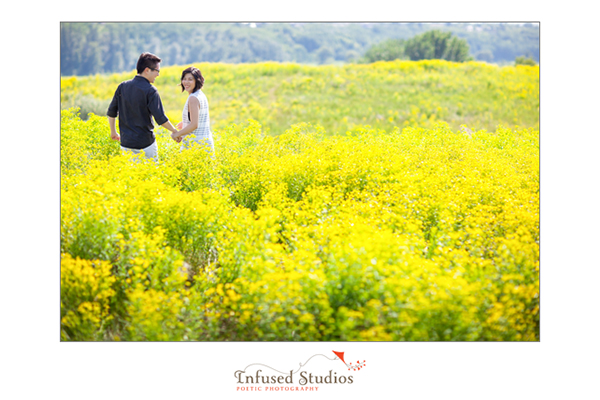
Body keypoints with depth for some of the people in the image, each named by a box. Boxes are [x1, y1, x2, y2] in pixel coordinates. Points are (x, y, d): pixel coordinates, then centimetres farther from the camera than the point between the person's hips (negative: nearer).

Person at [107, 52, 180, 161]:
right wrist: (174, 131, -1)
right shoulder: (150, 91, -13)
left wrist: (113, 132, 23)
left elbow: (111, 112, 9)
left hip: (126, 144, 5)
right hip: (145, 144, -5)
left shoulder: (123, 86, 4)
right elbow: (160, 118, -16)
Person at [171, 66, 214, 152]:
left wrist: (177, 134, -11)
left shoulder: (193, 98, -15)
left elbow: (194, 125, -22)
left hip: (196, 142, -10)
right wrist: (185, 123, 30)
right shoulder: (202, 95, 13)